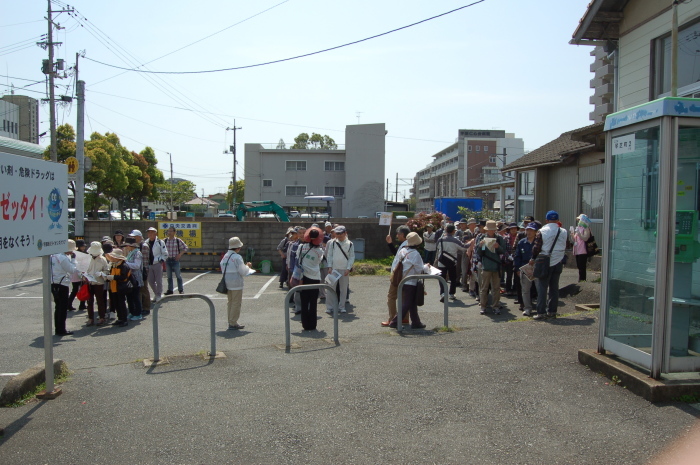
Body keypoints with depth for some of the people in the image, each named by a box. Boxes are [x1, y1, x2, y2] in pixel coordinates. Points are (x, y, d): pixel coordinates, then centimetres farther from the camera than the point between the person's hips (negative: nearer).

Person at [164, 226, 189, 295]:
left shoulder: (178, 240, -3)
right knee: (169, 276, 9)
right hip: (168, 260, 3)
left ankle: (181, 289, 13)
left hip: (175, 260, -3)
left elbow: (186, 248, 3)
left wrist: (180, 254, -6)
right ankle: (170, 290, 17)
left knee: (178, 275, 2)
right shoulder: (165, 241, 4)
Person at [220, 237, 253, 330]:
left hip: (227, 282, 8)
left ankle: (231, 322, 23)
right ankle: (233, 324, 2)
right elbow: (243, 272, -15)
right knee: (236, 303, 0)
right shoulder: (237, 257, -16)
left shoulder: (225, 256, 7)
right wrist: (247, 266, 5)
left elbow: (222, 268, 13)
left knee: (230, 302, 16)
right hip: (236, 283, -8)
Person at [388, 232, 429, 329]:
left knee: (413, 304, 16)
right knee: (406, 304, -1)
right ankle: (395, 322, -3)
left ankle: (416, 322, 23)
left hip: (402, 282, 8)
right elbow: (420, 270, -14)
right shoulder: (415, 254, -17)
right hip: (411, 282, -8)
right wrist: (427, 267, 7)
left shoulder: (402, 251, 4)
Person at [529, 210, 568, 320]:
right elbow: (565, 247, 11)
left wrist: (533, 258, 4)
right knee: (554, 287, 11)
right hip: (558, 263, 4)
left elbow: (537, 247, -8)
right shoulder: (563, 232, 0)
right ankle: (552, 311, 16)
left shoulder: (542, 231, -11)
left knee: (542, 287, 1)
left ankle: (541, 312, -1)